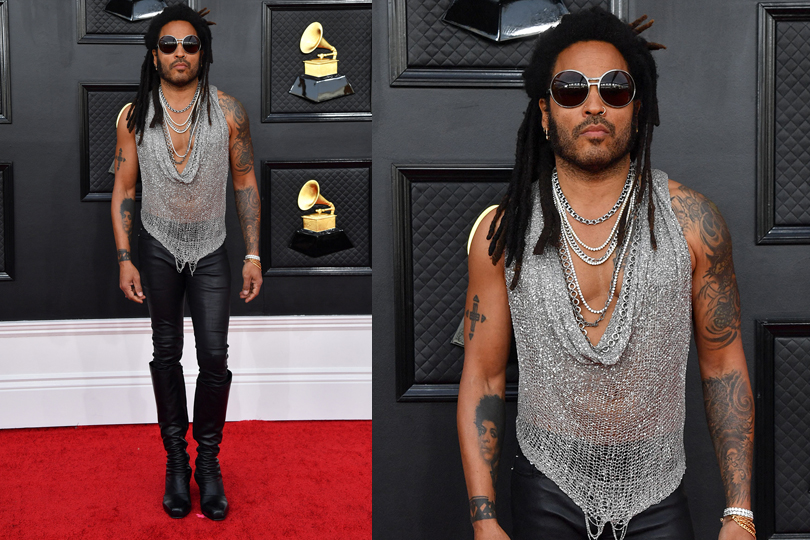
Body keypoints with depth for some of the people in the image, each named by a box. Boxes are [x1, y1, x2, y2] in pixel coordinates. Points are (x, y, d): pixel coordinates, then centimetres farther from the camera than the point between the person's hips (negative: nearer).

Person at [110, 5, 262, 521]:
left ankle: (208, 459, 12)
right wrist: (125, 259, -3)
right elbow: (124, 188, 2)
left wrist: (254, 254, -3)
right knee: (167, 353, 9)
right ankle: (176, 457, 20)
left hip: (212, 251, -1)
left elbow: (245, 181, 0)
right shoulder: (135, 116, -4)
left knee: (214, 356, -4)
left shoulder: (228, 111, -7)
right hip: (159, 248, 1)